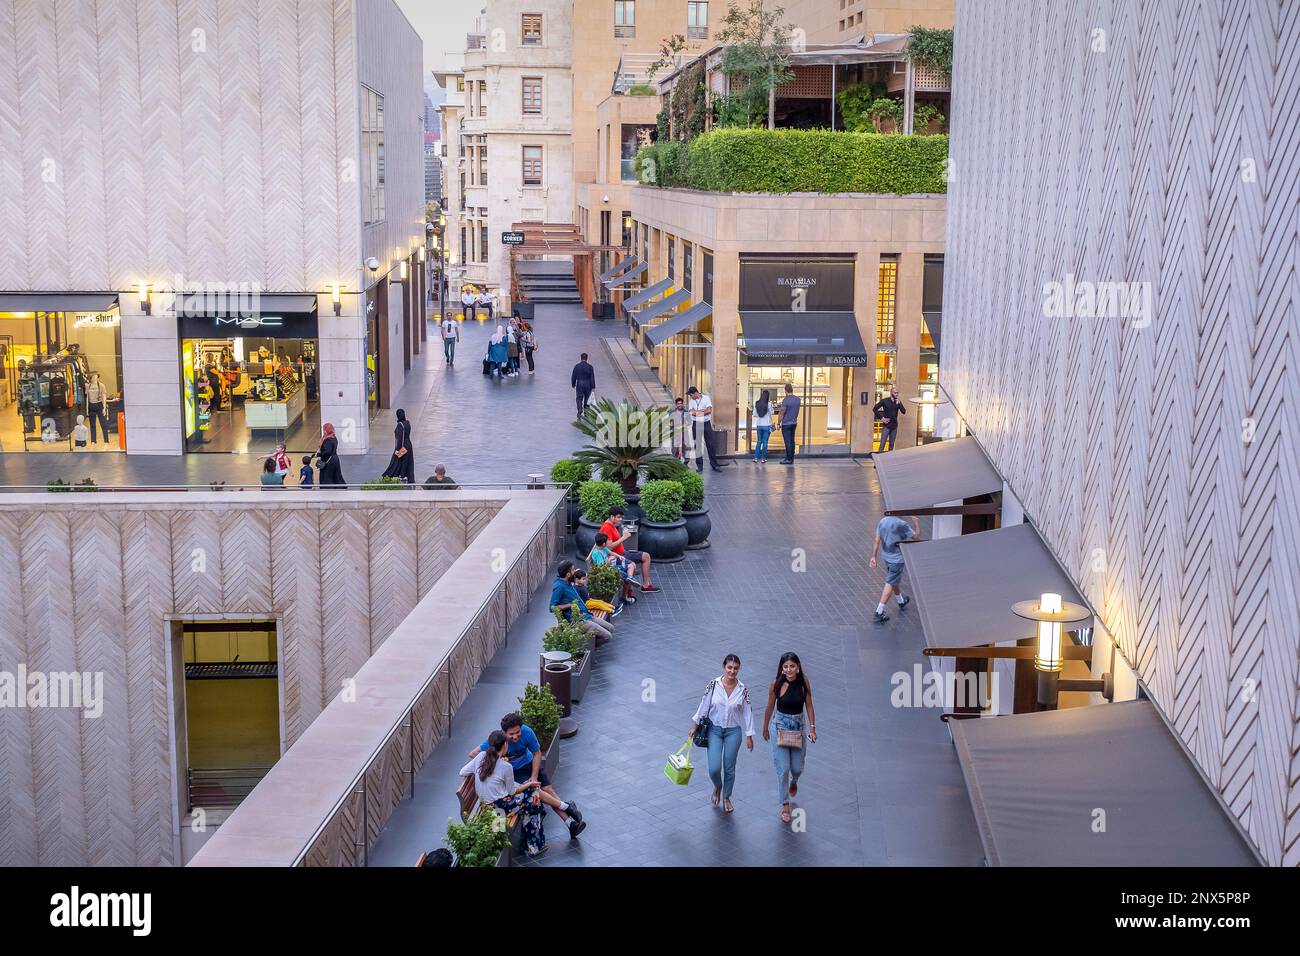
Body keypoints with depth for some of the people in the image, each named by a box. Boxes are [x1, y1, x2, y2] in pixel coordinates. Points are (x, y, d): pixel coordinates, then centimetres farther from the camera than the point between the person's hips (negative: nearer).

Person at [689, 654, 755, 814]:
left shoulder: (742, 690, -7)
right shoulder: (713, 685, -11)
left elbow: (747, 712, -1)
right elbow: (704, 705, -3)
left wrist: (749, 736, 1)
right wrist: (695, 725, -1)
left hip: (733, 732, 1)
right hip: (714, 730, -1)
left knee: (729, 768, 9)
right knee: (714, 768, -7)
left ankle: (726, 797, 32)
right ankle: (717, 786, 28)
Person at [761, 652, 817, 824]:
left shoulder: (804, 684, -8)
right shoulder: (776, 685, -11)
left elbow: (809, 706, 1)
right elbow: (770, 707, 1)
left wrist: (812, 728, -7)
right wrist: (765, 728, 10)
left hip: (798, 727, 2)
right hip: (780, 726, -2)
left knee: (797, 767, 10)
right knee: (783, 768, -3)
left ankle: (794, 781, 48)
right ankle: (785, 806, 11)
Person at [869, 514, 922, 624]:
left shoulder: (882, 521, -3)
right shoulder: (902, 525, -23)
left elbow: (877, 541, 1)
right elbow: (917, 537, -11)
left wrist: (873, 557, 6)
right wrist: (917, 523, 5)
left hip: (886, 556, 7)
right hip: (897, 559, -7)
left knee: (895, 581, 26)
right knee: (890, 584, -1)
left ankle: (901, 602, 48)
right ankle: (879, 612, -1)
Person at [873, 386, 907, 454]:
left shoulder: (898, 402, 6)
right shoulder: (884, 401, -4)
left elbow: (904, 412, -5)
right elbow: (874, 409, -2)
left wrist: (899, 404, -19)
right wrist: (881, 418, -7)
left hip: (894, 426, 4)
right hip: (886, 426, -4)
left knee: (891, 444, 8)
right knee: (882, 444, -8)